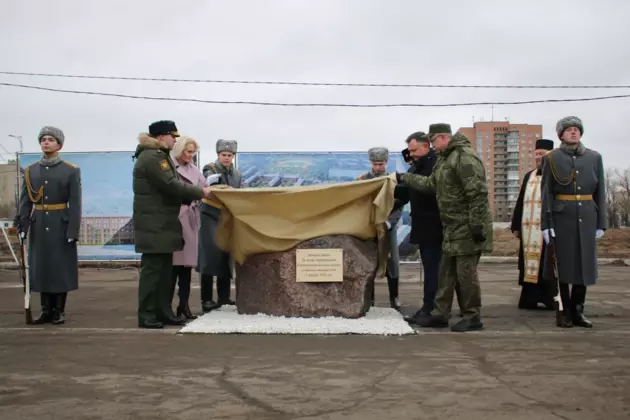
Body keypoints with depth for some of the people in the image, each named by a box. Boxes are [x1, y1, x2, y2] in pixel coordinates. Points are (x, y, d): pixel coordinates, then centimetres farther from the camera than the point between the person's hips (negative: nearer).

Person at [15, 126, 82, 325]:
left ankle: (59, 311, 11)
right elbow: (25, 202, 5)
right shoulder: (31, 171, 8)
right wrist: (22, 225, -5)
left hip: (61, 226, -3)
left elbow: (75, 204, -6)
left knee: (61, 267, 1)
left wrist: (73, 230, -12)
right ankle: (46, 310, 15)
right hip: (39, 226, 3)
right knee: (41, 266, 6)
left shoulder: (71, 171, -2)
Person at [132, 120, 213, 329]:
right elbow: (171, 186, -21)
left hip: (163, 222, 11)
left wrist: (194, 197, 3)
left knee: (165, 269, 12)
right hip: (153, 223, -11)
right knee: (152, 268, -7)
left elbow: (170, 186, 17)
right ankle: (146, 316, -1)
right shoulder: (151, 158, -15)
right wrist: (201, 192, -11)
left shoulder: (161, 156, 20)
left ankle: (164, 311, 18)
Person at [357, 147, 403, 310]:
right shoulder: (362, 180, 1)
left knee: (392, 264, 3)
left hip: (388, 228, 0)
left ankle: (394, 300, 13)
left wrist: (389, 222, -17)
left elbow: (398, 207, -2)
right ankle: (369, 300, 11)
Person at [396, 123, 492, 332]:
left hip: (468, 227, -10)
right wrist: (404, 178, 25)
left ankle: (473, 317, 6)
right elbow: (431, 183, 26)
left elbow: (478, 193, -23)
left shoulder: (465, 157, -18)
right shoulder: (445, 158, 15)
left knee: (465, 272, -5)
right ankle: (440, 314, 20)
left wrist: (477, 224, -24)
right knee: (446, 272, 13)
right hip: (453, 227, 10)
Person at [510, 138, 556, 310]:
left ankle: (550, 299, 6)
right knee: (530, 265, 6)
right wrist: (516, 226, 12)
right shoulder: (528, 177, 18)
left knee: (547, 266, -1)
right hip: (528, 232, 6)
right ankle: (529, 299, 11)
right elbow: (520, 203, 17)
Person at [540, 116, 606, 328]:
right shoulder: (552, 159, 2)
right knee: (564, 264, 2)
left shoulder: (594, 157, 9)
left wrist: (601, 223, 4)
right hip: (562, 217, -3)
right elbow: (546, 193, -2)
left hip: (587, 217, 3)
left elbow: (600, 192, 9)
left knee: (585, 263, 5)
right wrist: (546, 223, -8)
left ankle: (578, 311, 16)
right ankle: (566, 312, 12)